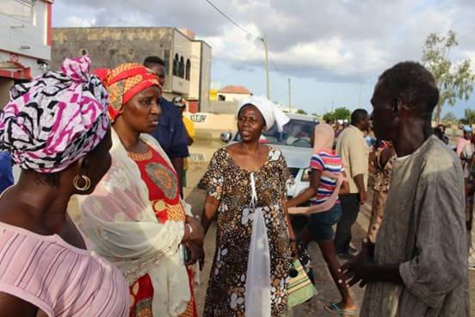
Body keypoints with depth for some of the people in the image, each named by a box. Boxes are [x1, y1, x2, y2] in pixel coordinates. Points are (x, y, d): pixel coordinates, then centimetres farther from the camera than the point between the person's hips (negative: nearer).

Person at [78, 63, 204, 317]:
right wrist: (186, 232, -16)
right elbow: (118, 236, -27)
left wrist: (188, 221, -8)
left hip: (171, 267, 7)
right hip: (135, 277, -7)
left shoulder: (150, 144, 4)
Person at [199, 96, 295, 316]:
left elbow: (281, 200, 6)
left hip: (271, 243, 2)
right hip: (234, 244, -1)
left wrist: (291, 236, 5)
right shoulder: (222, 157, -6)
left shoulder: (275, 157, 0)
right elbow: (211, 203, -6)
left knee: (267, 298, 14)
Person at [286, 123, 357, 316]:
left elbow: (313, 190, -24)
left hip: (322, 211, -9)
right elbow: (345, 188, 9)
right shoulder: (336, 158, 6)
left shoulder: (318, 157, -18)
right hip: (334, 208, 9)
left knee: (329, 257, 0)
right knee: (302, 243, 22)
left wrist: (287, 205, -25)